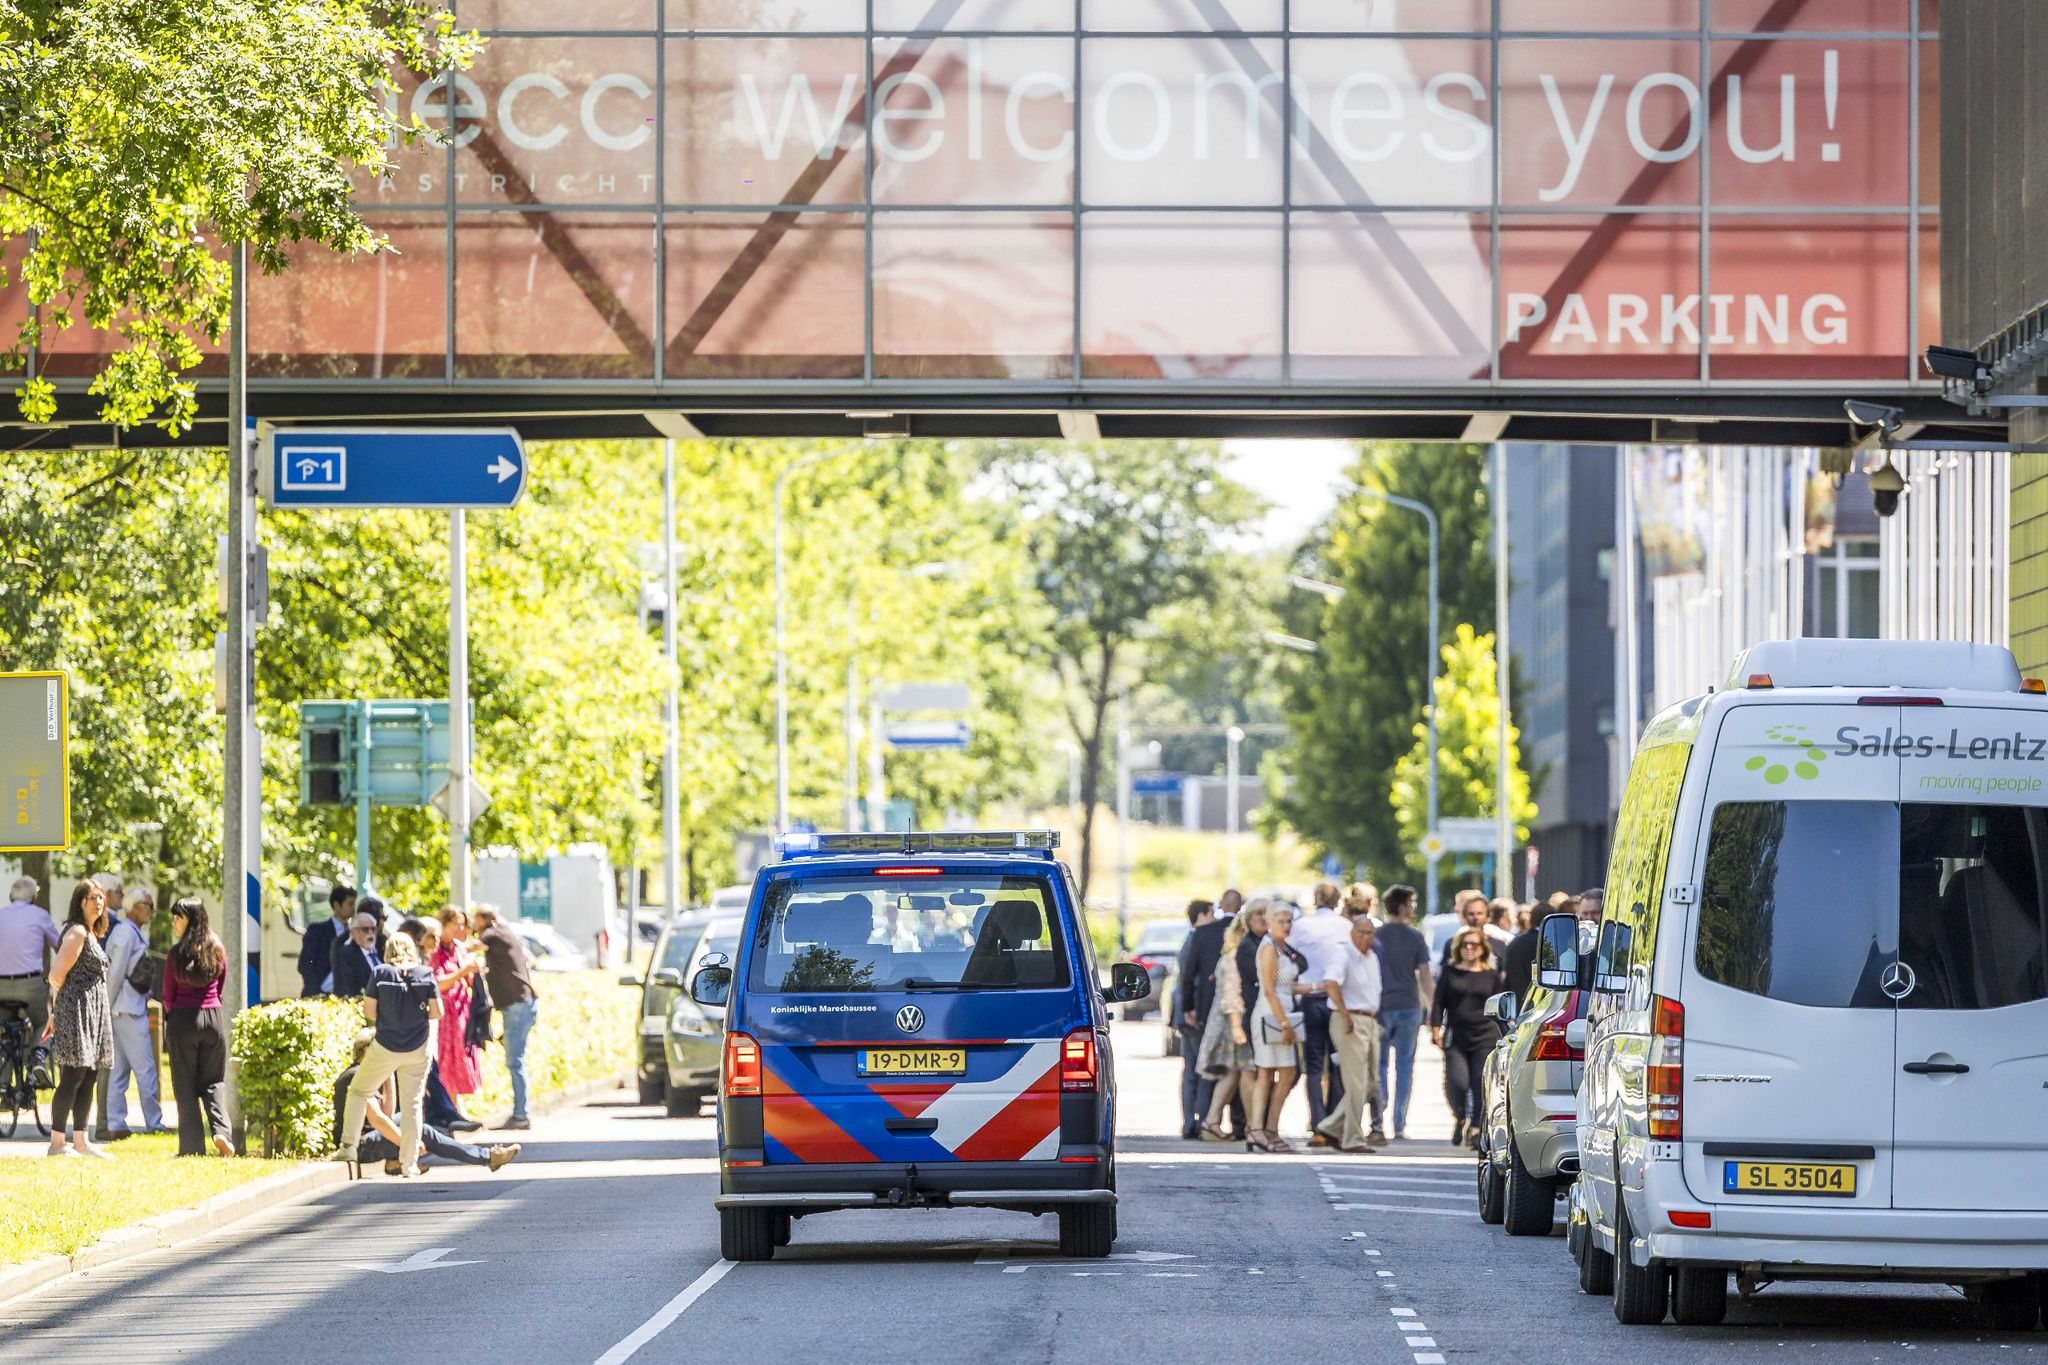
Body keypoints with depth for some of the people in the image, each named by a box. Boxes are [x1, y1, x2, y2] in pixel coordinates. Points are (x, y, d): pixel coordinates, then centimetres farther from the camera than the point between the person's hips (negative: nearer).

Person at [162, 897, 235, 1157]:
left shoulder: (177, 953, -9)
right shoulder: (218, 950, 4)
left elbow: (167, 994, -3)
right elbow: (220, 990, 10)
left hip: (182, 1019, -4)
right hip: (213, 1018, 4)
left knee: (185, 1086, 4)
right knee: (214, 1081, 13)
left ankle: (192, 1146, 1)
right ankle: (220, 1130, -9)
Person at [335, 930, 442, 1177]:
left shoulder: (380, 973, -5)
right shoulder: (425, 974, -2)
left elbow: (369, 1011, -6)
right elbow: (438, 1012, -4)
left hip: (385, 1048, -1)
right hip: (418, 1049, 1)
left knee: (358, 1092, 19)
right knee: (412, 1104, 7)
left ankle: (348, 1147, 17)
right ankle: (409, 1163, 6)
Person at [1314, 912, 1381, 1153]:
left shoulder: (1372, 958, 17)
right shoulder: (1344, 955, -12)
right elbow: (1330, 983, -28)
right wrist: (1345, 1016, -28)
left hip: (1370, 1022, 9)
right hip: (1350, 1022, -9)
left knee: (1369, 1085, 9)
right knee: (1357, 1084, -8)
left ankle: (1332, 1127, 17)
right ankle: (1353, 1139, -2)